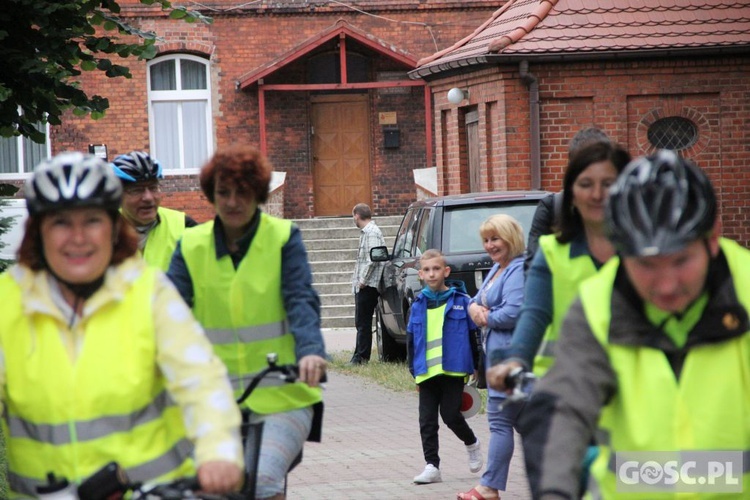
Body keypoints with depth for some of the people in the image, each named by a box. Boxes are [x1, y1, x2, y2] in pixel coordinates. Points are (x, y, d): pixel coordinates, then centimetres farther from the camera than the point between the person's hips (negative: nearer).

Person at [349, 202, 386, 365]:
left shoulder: (371, 233, -14)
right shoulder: (366, 232, 18)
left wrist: (363, 280, -19)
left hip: (368, 285, -10)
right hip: (363, 285, 10)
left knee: (363, 322, -7)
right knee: (361, 322, 12)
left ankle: (361, 356, -5)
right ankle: (360, 356, 16)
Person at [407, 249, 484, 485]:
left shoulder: (461, 301, -2)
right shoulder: (418, 304, 7)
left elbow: (473, 334, 3)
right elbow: (411, 340, 13)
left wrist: (474, 367, 3)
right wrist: (414, 371, 13)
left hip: (453, 369, -4)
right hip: (427, 372, 4)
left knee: (450, 414, -5)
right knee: (427, 421, 2)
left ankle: (472, 444, 24)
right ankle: (432, 466, 7)